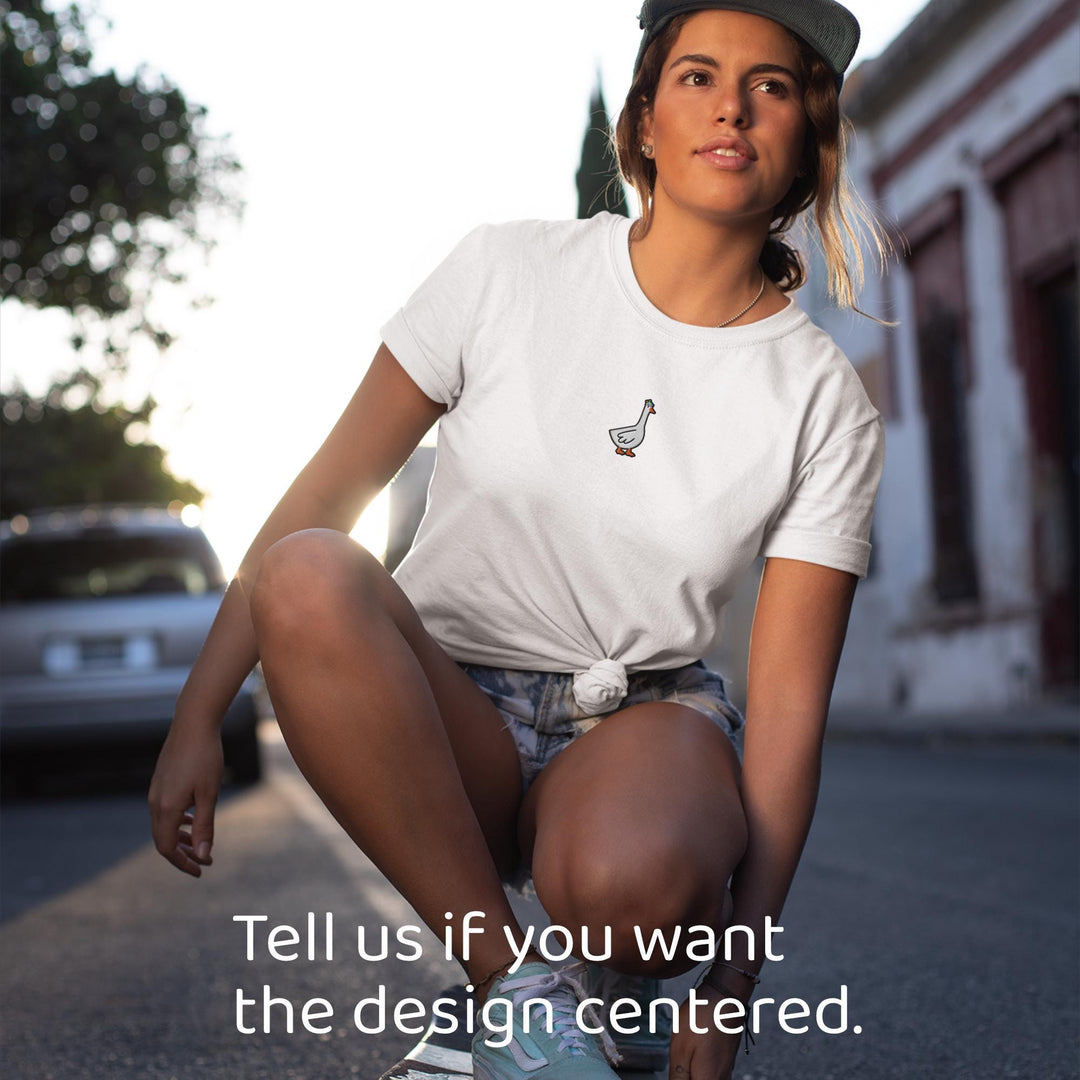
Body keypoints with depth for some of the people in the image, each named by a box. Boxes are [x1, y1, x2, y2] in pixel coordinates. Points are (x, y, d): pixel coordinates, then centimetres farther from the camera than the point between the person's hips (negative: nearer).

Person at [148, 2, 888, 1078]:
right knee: (307, 577, -32)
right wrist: (198, 718, -7)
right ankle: (513, 986, -22)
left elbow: (787, 705, -9)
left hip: (640, 718, -1)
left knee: (631, 880, -38)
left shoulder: (827, 405, -6)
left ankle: (631, 988, 2)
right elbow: (324, 493, -2)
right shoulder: (508, 272, -5)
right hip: (441, 721, 1)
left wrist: (731, 994, -16)